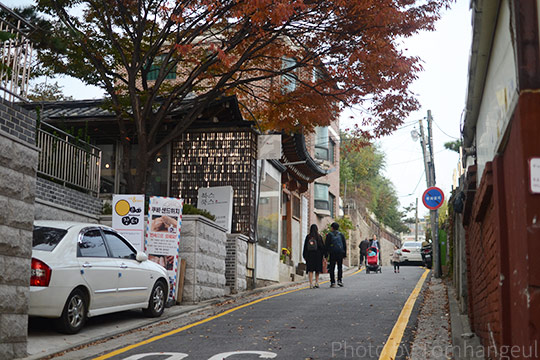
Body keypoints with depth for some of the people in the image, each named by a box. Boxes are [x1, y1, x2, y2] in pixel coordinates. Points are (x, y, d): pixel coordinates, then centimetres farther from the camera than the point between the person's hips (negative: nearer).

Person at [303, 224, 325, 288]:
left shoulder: (308, 237, 1)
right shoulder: (319, 236, -4)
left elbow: (305, 246, 4)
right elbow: (322, 246, -3)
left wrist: (304, 256, 10)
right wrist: (323, 254, 5)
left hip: (309, 254, 1)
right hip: (318, 254, -1)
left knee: (310, 270, 1)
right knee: (317, 269, 12)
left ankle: (311, 284, -6)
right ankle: (316, 282, 10)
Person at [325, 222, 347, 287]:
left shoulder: (329, 235, 1)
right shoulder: (341, 235, 8)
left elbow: (326, 245, -1)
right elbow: (344, 245, 8)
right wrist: (345, 254, 12)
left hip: (332, 253, -2)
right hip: (340, 253, 2)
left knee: (332, 268, 2)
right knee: (340, 267, 9)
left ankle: (333, 282, -2)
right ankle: (340, 280, -4)